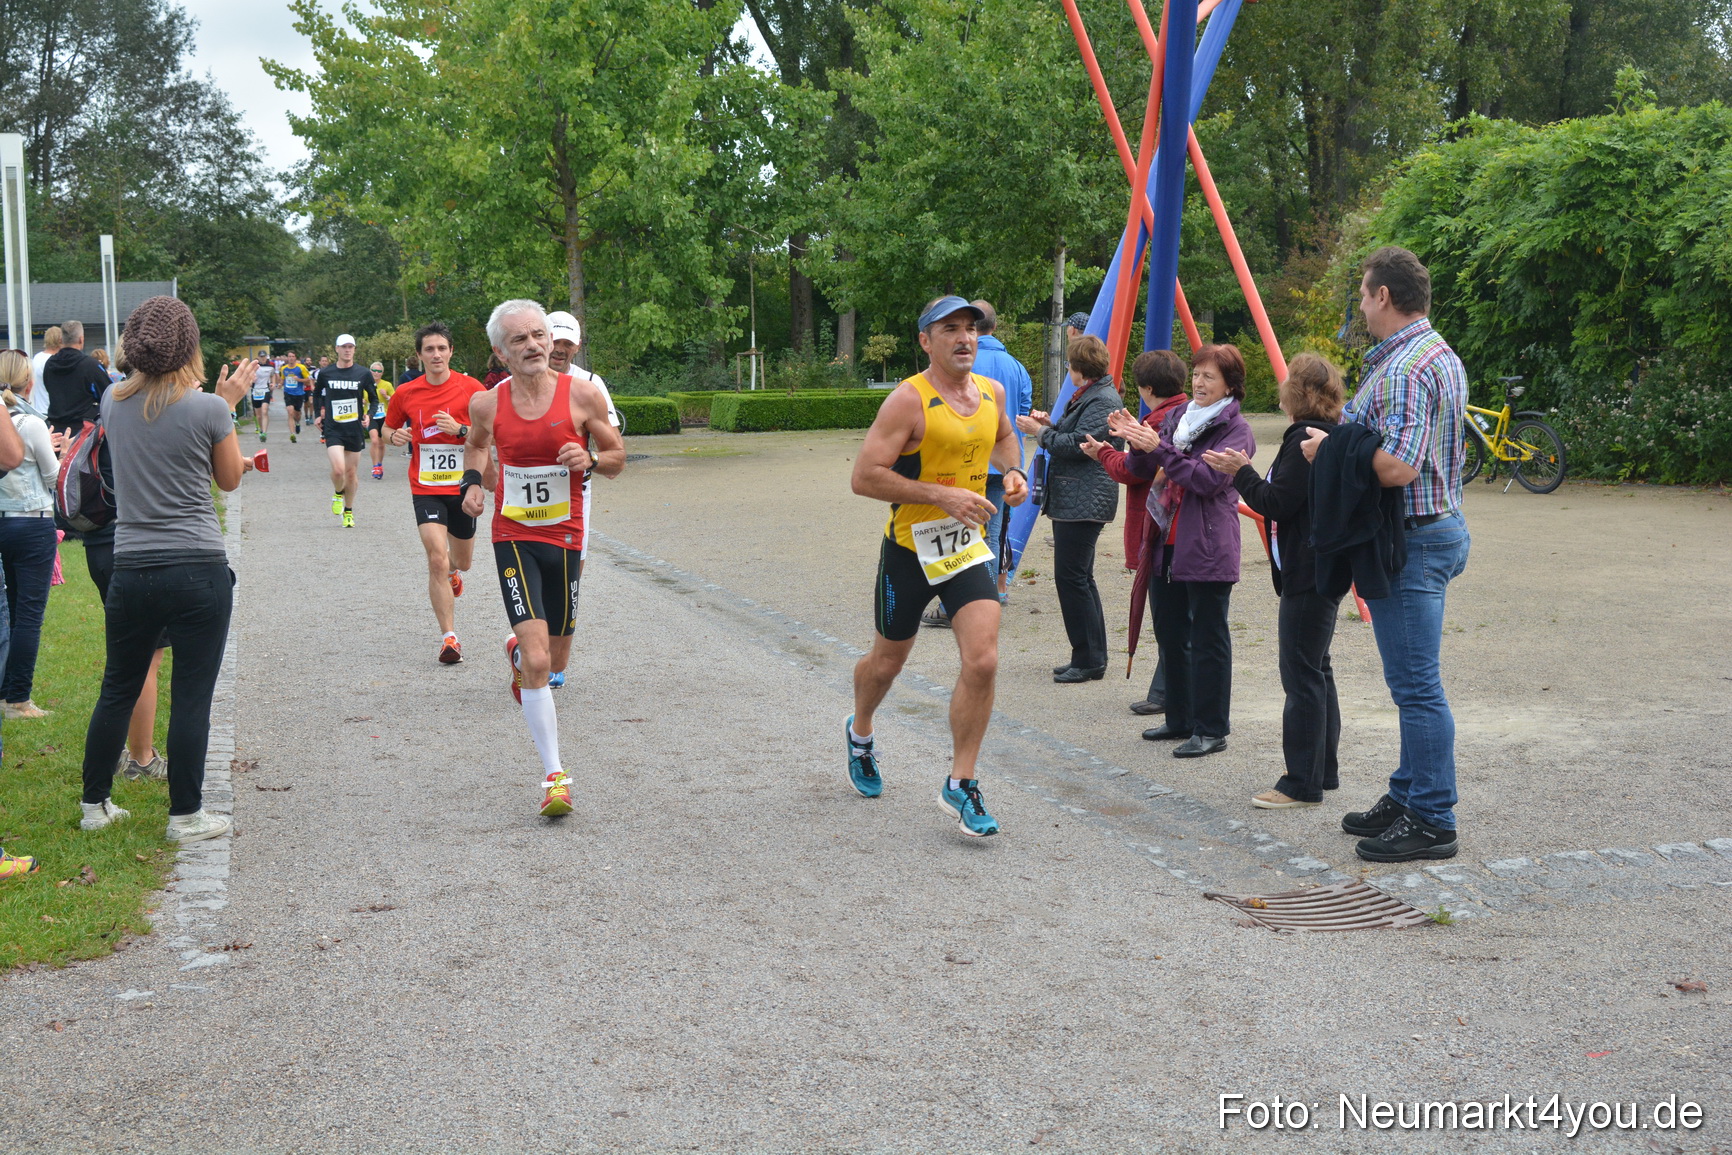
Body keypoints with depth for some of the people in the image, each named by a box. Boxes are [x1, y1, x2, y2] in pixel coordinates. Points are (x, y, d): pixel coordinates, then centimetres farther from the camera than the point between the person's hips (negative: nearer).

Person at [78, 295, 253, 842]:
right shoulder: (207, 408, -10)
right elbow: (229, 479, 6)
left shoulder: (114, 402, 3)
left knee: (117, 690, 17)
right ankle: (186, 815, 10)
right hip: (198, 571, -4)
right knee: (192, 696, 4)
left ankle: (95, 804, 28)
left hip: (131, 570, 5)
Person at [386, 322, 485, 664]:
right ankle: (449, 637, -10)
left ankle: (451, 571, 57)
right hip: (426, 488, -1)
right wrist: (396, 436, -9)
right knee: (437, 558, -16)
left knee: (462, 560, 17)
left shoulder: (471, 389, -5)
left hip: (463, 486, 1)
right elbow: (389, 428, 14)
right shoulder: (405, 393, -1)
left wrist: (460, 429, -20)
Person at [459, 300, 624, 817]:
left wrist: (589, 459, -17)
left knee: (556, 659, 14)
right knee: (537, 661, -14)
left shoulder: (582, 394, -7)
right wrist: (471, 480, 0)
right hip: (513, 537, -1)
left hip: (564, 537, 1)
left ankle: (519, 652, 52)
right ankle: (554, 774, -5)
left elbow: (617, 458, 4)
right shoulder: (487, 404, -3)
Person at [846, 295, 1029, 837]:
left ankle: (960, 783, 3)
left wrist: (1012, 472, 6)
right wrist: (941, 495, -25)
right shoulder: (908, 400, -17)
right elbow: (864, 476, -21)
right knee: (887, 662, 14)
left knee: (982, 662, -11)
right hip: (910, 549, -4)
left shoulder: (992, 393, 3)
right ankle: (860, 733, 47)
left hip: (967, 547, 4)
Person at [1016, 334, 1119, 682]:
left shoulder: (1103, 400, -14)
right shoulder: (1087, 395, 19)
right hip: (1071, 500, 11)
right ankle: (1088, 657, 19)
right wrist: (1050, 424, 13)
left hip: (1084, 503, -11)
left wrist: (1041, 431, -9)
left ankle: (1090, 660, -6)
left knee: (1072, 577, -10)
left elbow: (1078, 445, -20)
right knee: (1078, 578, 13)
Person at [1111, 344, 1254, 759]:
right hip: (1169, 543, 8)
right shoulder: (1178, 417, 14)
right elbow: (1142, 471, 12)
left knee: (1208, 639, -3)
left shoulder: (1236, 429, -6)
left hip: (1208, 549, -8)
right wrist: (1137, 442, -9)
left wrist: (1159, 448, -24)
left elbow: (1209, 478, -20)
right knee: (1169, 632, 13)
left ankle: (1211, 729, 4)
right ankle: (1180, 720, 25)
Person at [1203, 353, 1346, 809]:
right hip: (1321, 570, 11)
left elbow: (1276, 504, -20)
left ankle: (1302, 783, -2)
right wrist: (1246, 473, 14)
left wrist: (1241, 473, -9)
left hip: (1307, 577, -11)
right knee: (1316, 670, 16)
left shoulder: (1305, 440, -17)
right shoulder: (1328, 437, 16)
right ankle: (1324, 771, 24)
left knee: (1302, 674, -7)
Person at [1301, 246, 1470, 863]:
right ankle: (1409, 796, 27)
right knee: (1413, 680, 17)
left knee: (1417, 685, -5)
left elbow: (1396, 466, -29)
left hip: (1411, 540, -11)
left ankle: (1432, 822, 2)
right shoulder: (1444, 355, 15)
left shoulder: (1401, 369, -19)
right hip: (1441, 527, 11)